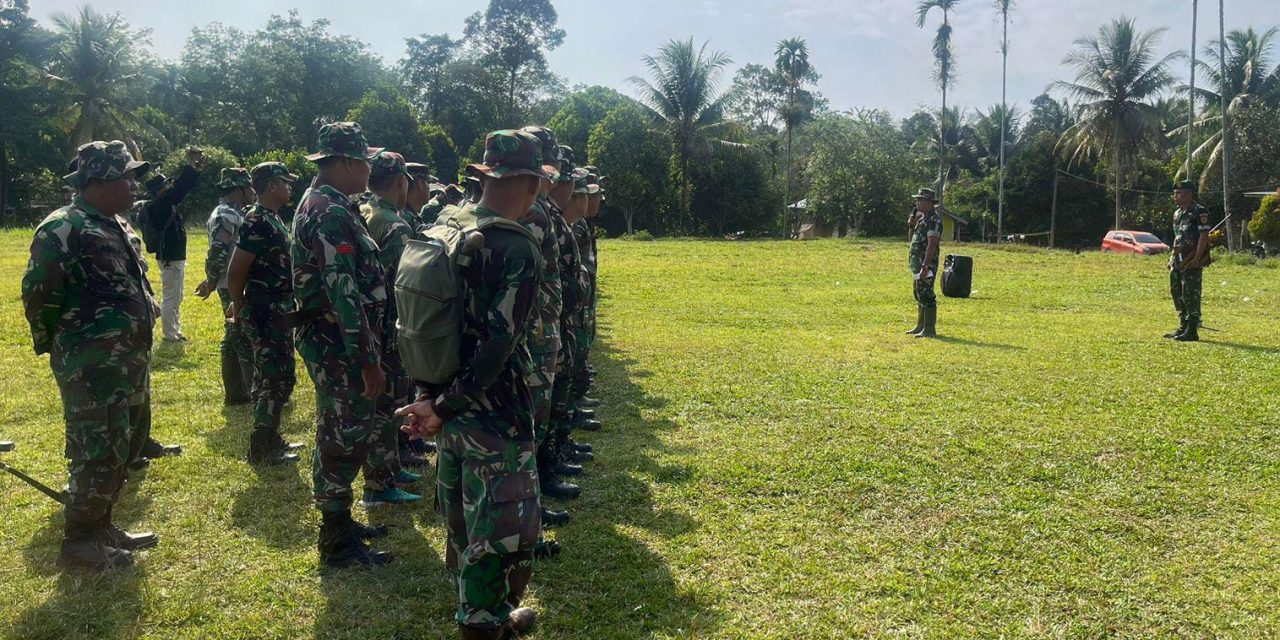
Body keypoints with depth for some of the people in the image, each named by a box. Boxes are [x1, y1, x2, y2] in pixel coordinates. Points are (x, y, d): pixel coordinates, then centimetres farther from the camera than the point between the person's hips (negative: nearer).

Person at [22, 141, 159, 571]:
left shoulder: (118, 226, 14)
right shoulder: (63, 229, -16)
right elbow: (38, 295, -15)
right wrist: (58, 346, -5)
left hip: (131, 359, 10)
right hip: (93, 365, -10)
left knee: (127, 446, 17)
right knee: (99, 454, -3)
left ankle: (100, 526, 30)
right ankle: (79, 542, 11)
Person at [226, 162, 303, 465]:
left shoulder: (272, 218, 13)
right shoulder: (258, 222, -18)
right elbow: (235, 271, -18)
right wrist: (240, 309, -6)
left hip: (278, 313, 10)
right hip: (266, 314, -10)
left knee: (277, 378, 16)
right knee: (276, 380, -4)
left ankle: (272, 439, 27)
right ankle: (262, 449, 5)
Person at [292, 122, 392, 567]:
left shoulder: (320, 204, 15)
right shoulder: (332, 214, -20)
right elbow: (344, 293, -26)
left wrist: (366, 351, 23)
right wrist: (367, 358, -24)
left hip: (331, 343, 11)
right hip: (340, 346, -11)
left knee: (339, 437, 19)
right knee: (344, 441, -2)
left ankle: (339, 523, 33)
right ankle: (338, 544, 9)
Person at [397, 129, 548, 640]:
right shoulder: (518, 250, -21)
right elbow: (499, 345, -26)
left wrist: (429, 394, 8)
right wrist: (443, 407, -19)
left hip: (451, 401, 8)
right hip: (494, 411, -8)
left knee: (462, 511, 22)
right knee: (501, 520, 6)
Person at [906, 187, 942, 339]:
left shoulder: (934, 219, -15)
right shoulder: (922, 217, 16)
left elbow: (932, 245, -22)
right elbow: (912, 238, 23)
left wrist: (925, 266, -26)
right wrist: (912, 223, 6)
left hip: (926, 264, -10)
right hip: (917, 263, 10)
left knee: (927, 297, -8)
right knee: (920, 296, 16)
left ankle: (929, 330, -5)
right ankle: (921, 326, 24)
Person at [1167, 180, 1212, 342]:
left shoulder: (1199, 212, -10)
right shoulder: (1177, 213, 17)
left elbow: (1204, 236, -15)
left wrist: (1197, 259, -21)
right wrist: (1172, 258, 18)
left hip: (1191, 261, -9)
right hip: (1178, 260, 9)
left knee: (1191, 295, -8)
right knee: (1176, 292, 12)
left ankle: (1192, 331, -5)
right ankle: (1182, 327, 22)